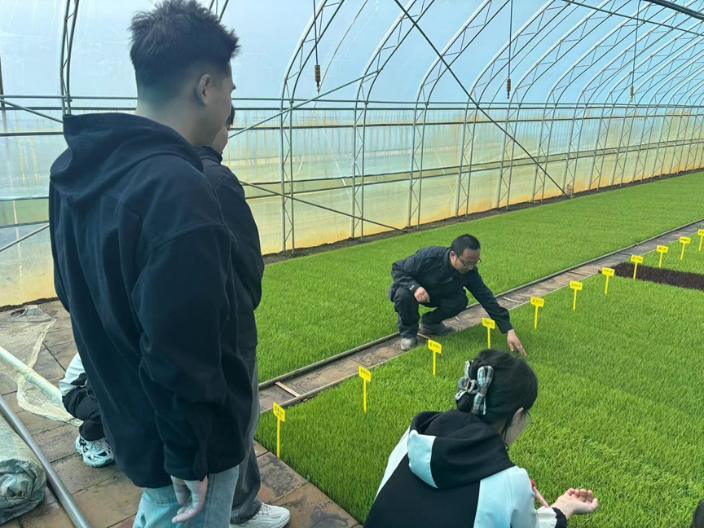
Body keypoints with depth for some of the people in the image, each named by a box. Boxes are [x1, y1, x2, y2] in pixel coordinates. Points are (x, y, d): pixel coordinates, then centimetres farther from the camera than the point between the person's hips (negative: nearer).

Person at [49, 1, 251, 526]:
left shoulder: (78, 168, -2)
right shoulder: (177, 189, -32)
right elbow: (178, 357, -32)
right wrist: (189, 458, -17)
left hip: (127, 415, 8)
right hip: (176, 436, -8)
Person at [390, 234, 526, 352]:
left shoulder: (471, 272, -23)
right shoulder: (429, 256, -37)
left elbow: (487, 298, -20)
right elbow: (397, 269, -26)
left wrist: (509, 330, -25)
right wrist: (415, 287, -46)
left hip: (437, 295, 4)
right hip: (413, 290, -4)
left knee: (460, 301, -23)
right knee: (404, 294, -38)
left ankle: (430, 322, 5)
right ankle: (408, 332, -10)